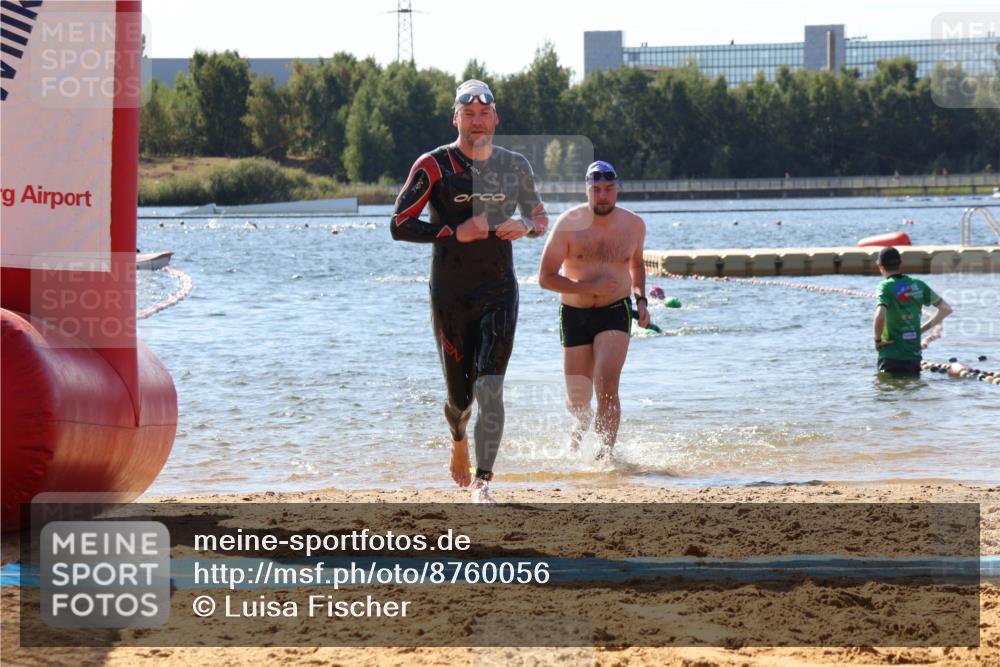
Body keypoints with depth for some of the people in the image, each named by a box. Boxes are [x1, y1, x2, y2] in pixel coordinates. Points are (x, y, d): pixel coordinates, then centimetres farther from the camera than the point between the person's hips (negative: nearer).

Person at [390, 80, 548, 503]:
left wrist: (524, 227, -6)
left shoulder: (515, 166, 7)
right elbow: (399, 224, -7)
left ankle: (482, 483, -11)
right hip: (450, 294, -1)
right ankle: (459, 439, 42)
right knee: (460, 394, 6)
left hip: (499, 292, 1)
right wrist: (452, 233, -18)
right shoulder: (434, 165, -5)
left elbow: (541, 218, 18)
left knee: (490, 390, -13)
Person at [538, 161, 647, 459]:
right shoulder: (569, 224, -12)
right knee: (576, 401, 8)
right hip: (574, 314, 0)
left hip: (615, 312, 0)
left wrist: (640, 298, 5)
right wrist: (588, 287, -21)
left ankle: (605, 452, -10)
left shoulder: (634, 225, -1)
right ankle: (582, 423, 45)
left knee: (607, 388, -20)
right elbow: (546, 277, -12)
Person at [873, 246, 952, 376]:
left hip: (891, 357, -5)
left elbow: (880, 316, -28)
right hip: (915, 356, 5)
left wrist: (877, 340, -12)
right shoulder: (917, 285, 7)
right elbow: (946, 309, 14)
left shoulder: (886, 287, -10)